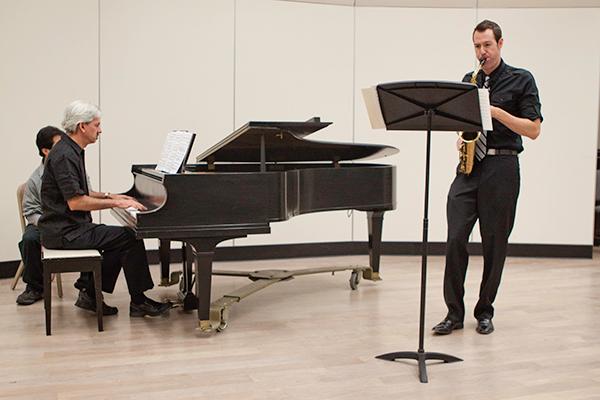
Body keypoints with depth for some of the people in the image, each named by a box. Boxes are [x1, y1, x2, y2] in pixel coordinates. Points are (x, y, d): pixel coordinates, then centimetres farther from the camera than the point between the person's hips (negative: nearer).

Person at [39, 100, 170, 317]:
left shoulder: (72, 151, 14)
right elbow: (75, 201, -25)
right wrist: (115, 203, -19)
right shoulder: (64, 155, -19)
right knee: (130, 238, -12)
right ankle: (138, 302, -2)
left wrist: (110, 196, 13)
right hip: (65, 231, -10)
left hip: (69, 226, 10)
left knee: (121, 239, 14)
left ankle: (90, 293, 13)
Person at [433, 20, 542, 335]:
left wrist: (497, 112, -14)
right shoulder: (469, 81, 16)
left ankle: (485, 312, 16)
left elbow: (533, 129, -4)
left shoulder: (521, 80, 3)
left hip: (501, 168, -3)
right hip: (469, 166, 3)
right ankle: (454, 312, 2)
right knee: (455, 238, -6)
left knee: (494, 243, 3)